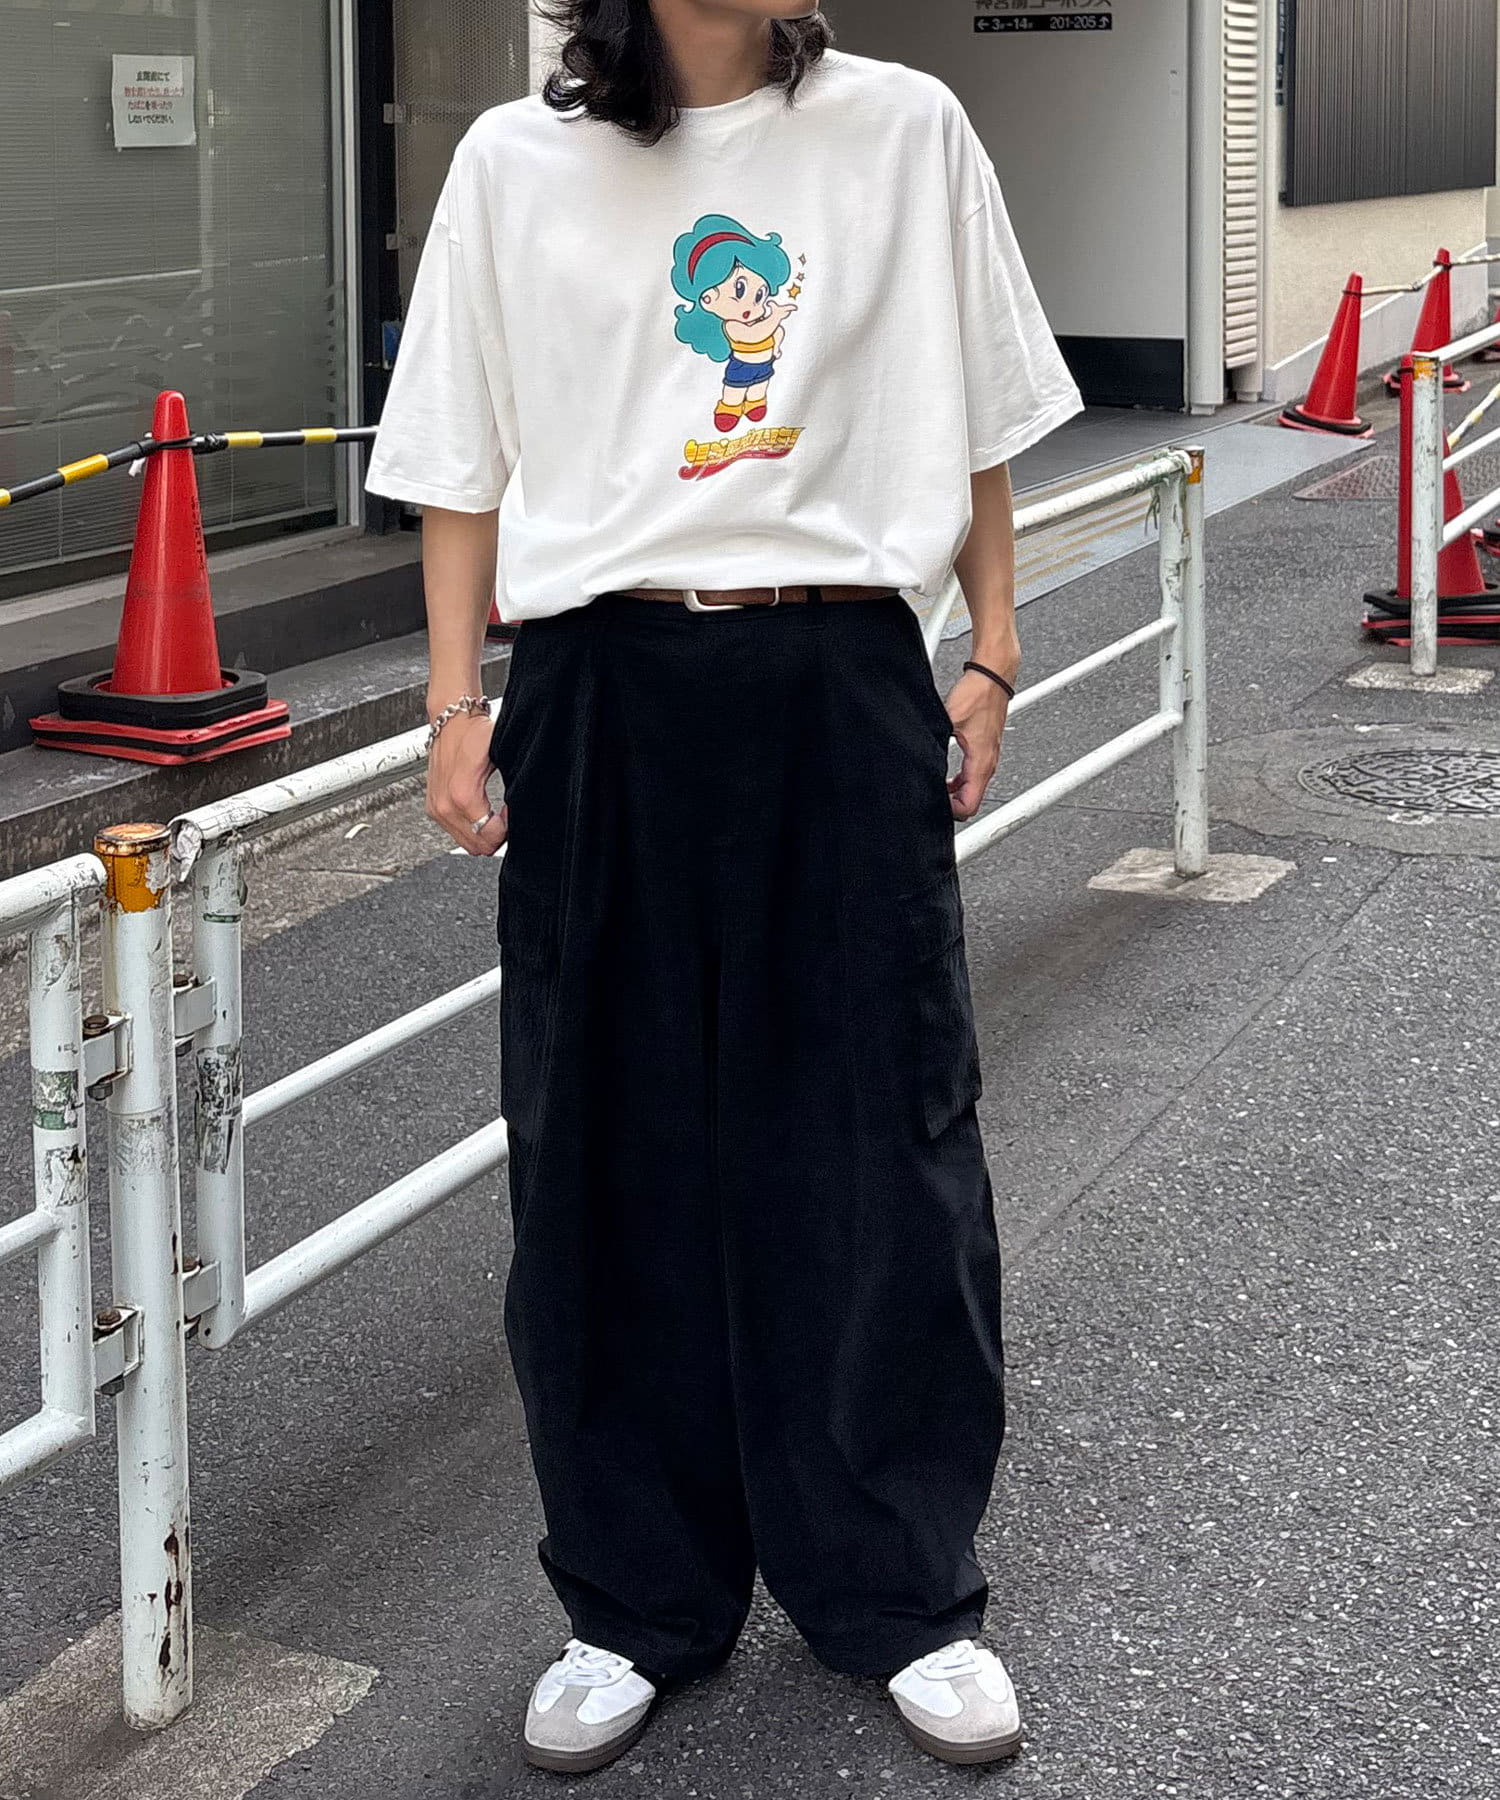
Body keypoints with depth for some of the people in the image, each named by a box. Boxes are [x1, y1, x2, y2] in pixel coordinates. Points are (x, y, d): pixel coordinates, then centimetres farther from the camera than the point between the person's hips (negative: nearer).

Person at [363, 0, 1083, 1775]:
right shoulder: (514, 163, 2)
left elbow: (974, 422, 10)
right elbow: (465, 463, 7)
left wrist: (989, 654, 8)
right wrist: (457, 706, 3)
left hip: (842, 690, 0)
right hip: (602, 696, 0)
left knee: (881, 1143, 4)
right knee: (612, 1160, 7)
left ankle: (904, 1594, 21)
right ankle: (635, 1605, 23)